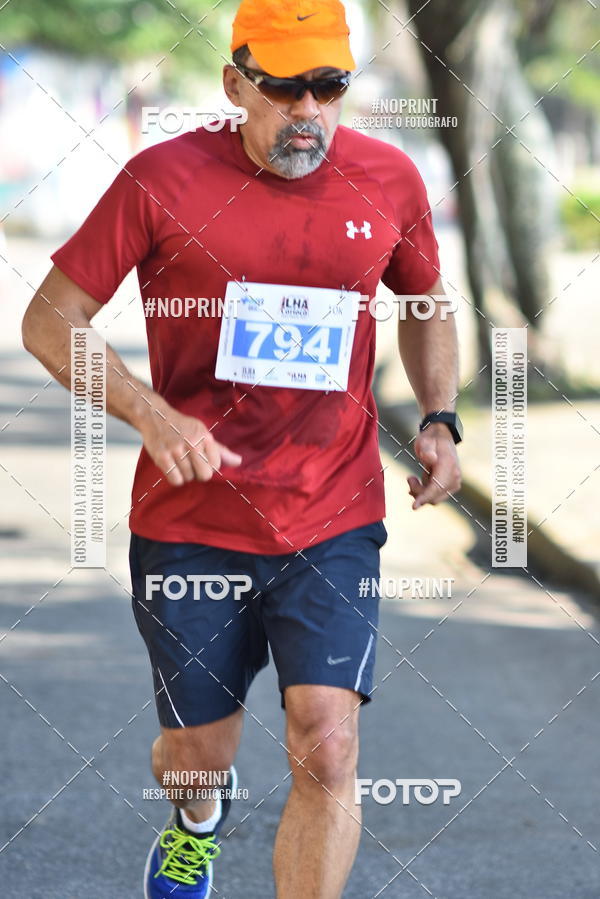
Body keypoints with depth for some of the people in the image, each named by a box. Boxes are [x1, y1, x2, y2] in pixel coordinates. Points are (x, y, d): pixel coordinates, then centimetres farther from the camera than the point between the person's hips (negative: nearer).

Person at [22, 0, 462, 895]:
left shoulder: (388, 180, 0)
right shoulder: (163, 180, -9)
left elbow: (427, 307, 20)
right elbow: (50, 320, -5)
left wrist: (439, 420, 3)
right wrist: (151, 414, -19)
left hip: (336, 523, 1)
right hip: (190, 519, -1)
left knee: (327, 749, -15)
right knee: (198, 747, 13)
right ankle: (200, 818, 51)